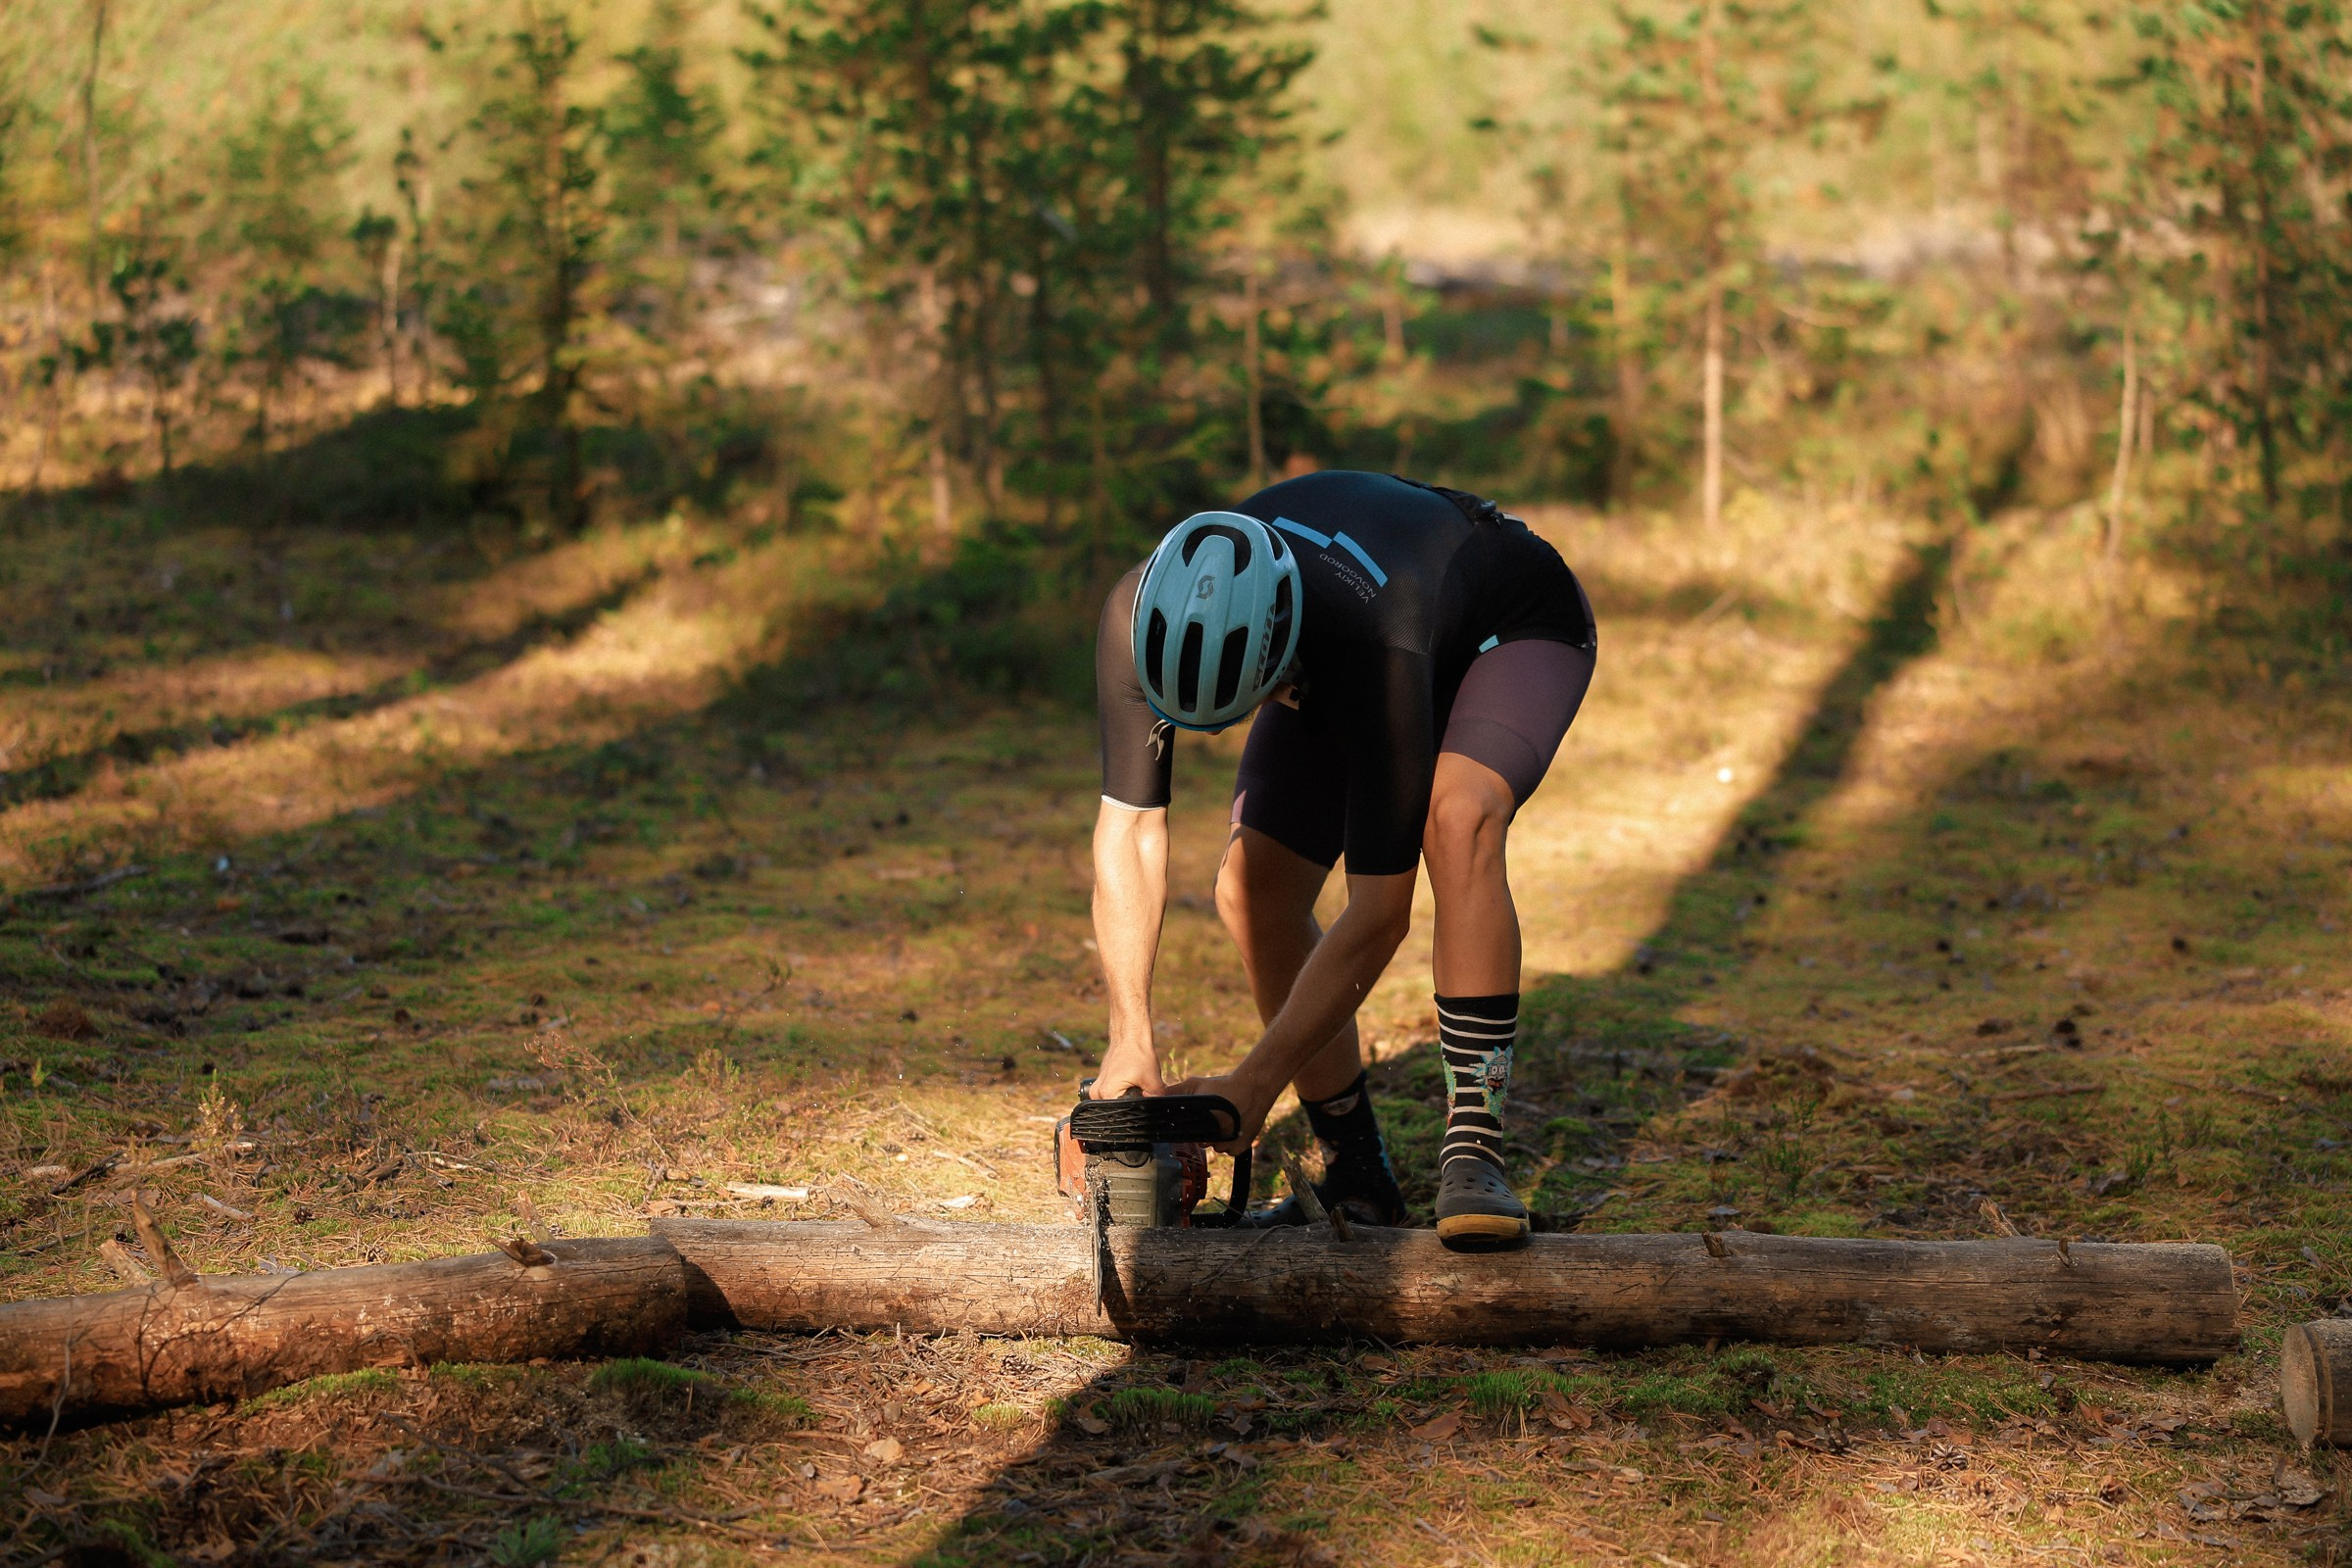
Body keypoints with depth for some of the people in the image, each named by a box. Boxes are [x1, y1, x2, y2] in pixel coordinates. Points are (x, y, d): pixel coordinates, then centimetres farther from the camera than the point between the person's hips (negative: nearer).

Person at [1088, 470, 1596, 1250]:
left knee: (1456, 820, -36)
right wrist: (1130, 1038, -31)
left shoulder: (1377, 659, -46)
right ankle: (1357, 1178, 5)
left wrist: (1253, 1084, -37)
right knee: (1253, 893, -11)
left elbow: (1378, 915, -40)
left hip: (1514, 630, -5)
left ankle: (1472, 1157, -30)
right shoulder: (1145, 614, -34)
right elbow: (1129, 827, -25)